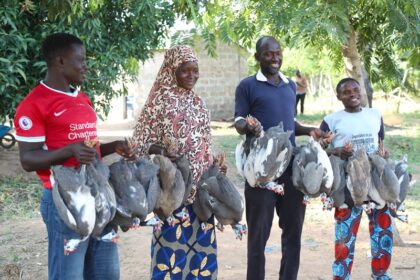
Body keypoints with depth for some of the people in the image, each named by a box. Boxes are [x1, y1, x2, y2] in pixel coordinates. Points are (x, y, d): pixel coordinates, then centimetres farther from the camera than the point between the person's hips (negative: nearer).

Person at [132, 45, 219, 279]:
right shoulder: (160, 100, -8)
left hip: (200, 184, 7)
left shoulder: (198, 102, 12)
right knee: (173, 238, -5)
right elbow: (142, 141, -10)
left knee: (201, 239, 10)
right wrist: (162, 151, -27)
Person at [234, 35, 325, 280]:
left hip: (291, 166, 5)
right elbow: (238, 122, -5)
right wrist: (248, 126, -27)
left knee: (293, 229, 10)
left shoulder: (291, 86, 16)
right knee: (259, 231, 3)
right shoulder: (247, 86, -1)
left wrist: (309, 131, 7)